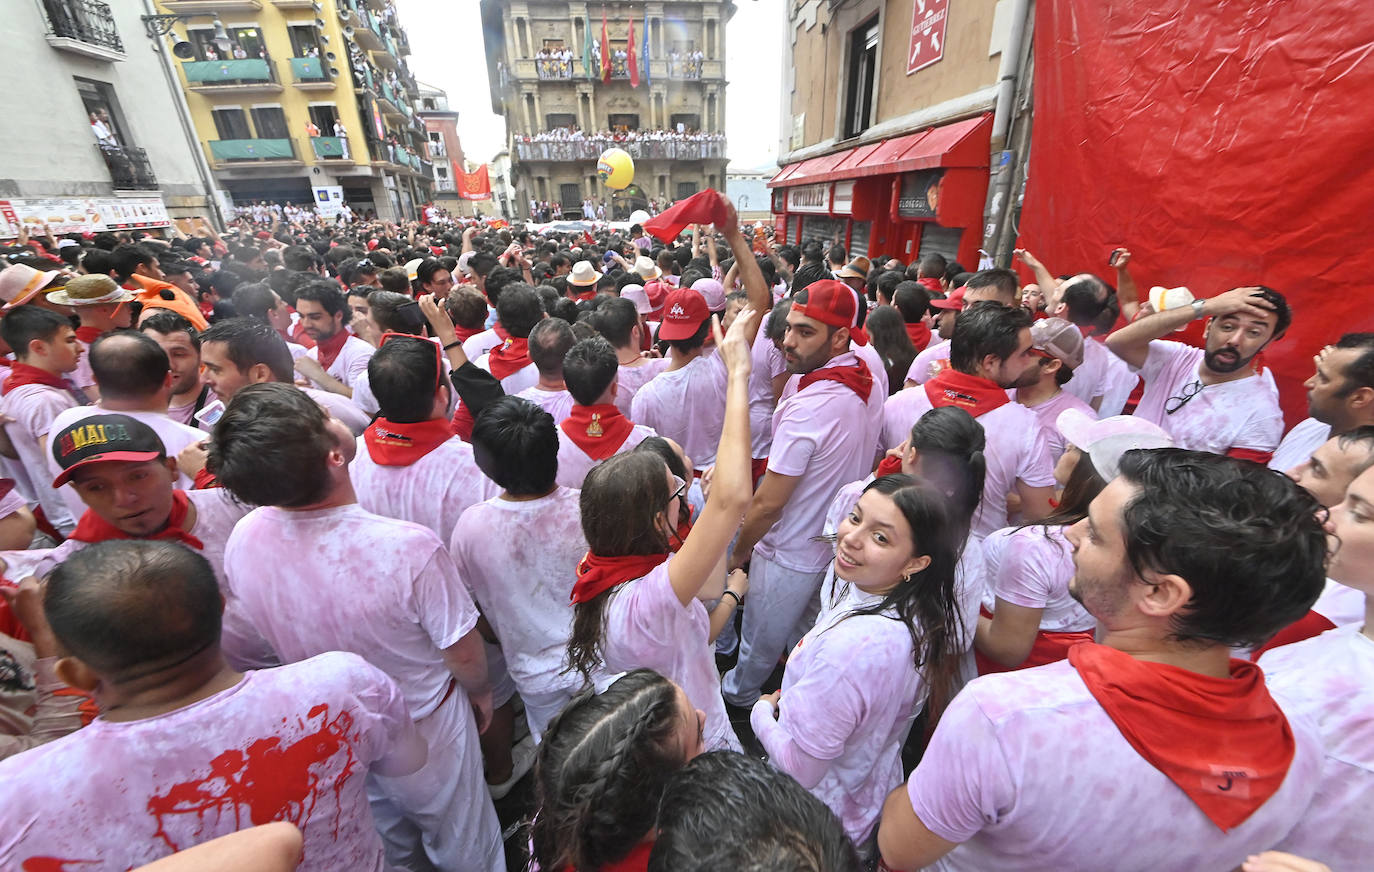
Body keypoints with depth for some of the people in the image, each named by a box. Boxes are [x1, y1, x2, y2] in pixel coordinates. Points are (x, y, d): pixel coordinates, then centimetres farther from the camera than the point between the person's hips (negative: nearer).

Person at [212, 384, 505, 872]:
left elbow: (269, 633, -2)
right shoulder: (410, 548, -39)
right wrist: (481, 691, -1)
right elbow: (464, 656, -24)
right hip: (423, 727, -4)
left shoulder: (242, 540, -22)